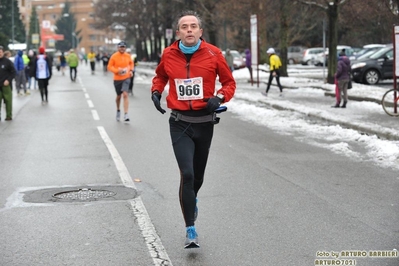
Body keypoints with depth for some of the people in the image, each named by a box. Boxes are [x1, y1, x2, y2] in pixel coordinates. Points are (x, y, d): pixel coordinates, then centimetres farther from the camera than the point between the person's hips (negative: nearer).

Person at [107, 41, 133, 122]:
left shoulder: (128, 56, 1)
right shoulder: (114, 56, -7)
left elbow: (131, 63, 20)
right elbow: (109, 67, -4)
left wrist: (131, 70, 4)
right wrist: (117, 71, -19)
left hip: (126, 78, 0)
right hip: (117, 79, 0)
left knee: (125, 95, -15)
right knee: (118, 96, 12)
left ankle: (126, 115, -17)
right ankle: (118, 110, 40)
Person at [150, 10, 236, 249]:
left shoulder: (213, 54, -6)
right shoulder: (169, 55, -1)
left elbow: (229, 82, 3)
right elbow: (160, 76, 20)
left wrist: (219, 98, -16)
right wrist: (156, 91, 0)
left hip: (204, 122, 1)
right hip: (180, 124, -1)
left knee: (198, 174, 16)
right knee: (187, 174, -14)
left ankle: (192, 199, 52)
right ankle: (190, 230, -6)